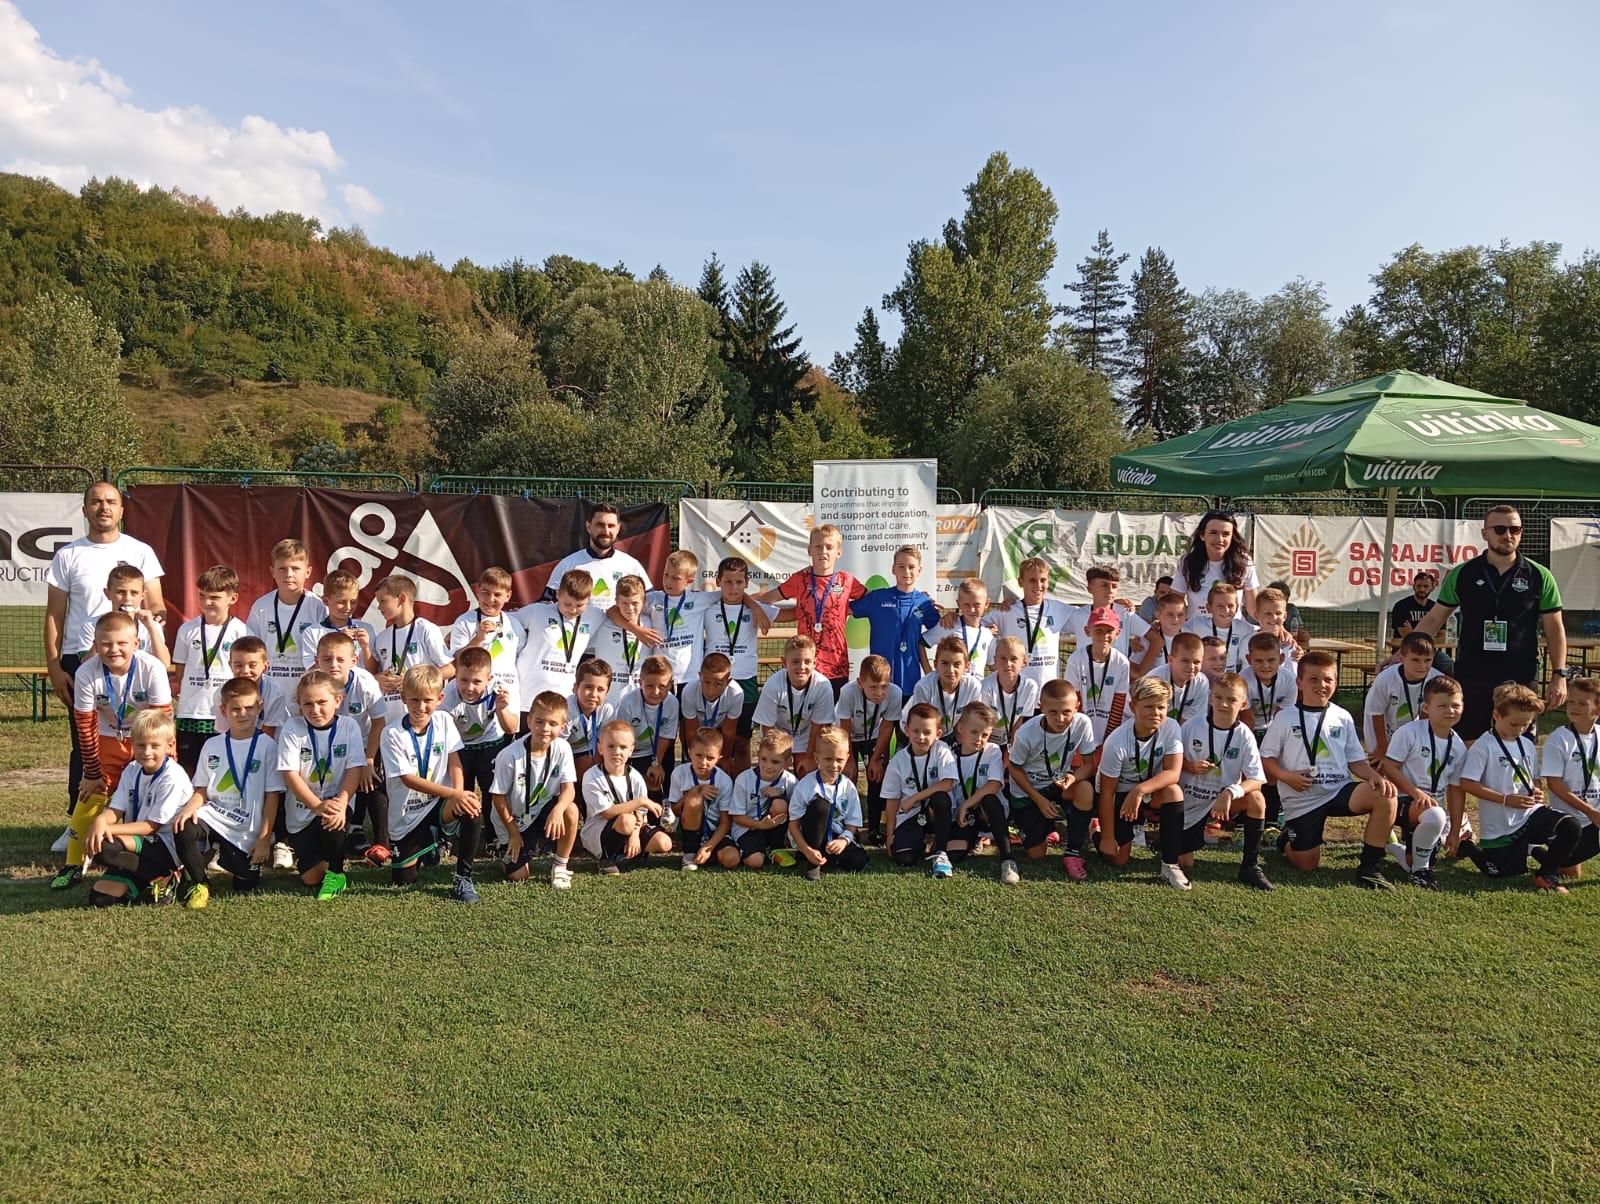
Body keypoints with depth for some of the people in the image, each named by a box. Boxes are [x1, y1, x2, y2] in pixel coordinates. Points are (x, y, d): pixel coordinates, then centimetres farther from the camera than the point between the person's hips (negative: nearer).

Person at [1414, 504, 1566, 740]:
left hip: (1520, 679, 0)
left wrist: (1559, 675, -3)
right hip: (1471, 679, 0)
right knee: (1468, 747, 5)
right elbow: (1434, 619, 5)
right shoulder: (1462, 574, 3)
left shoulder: (1540, 577, 2)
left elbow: (1554, 629, 4)